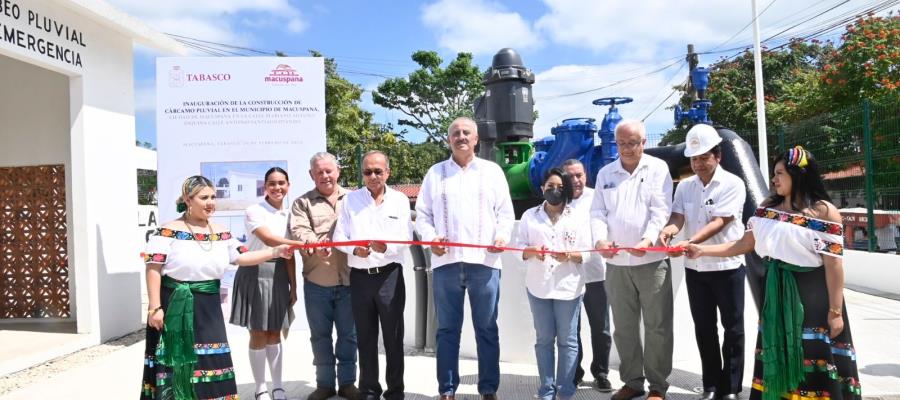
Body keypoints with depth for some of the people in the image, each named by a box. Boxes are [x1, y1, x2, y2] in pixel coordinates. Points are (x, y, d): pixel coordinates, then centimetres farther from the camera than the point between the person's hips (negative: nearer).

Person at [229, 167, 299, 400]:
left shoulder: (288, 215, 8)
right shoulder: (254, 211, -8)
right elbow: (269, 239, -23)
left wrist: (293, 286, 5)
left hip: (279, 276, 5)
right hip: (256, 274, -4)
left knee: (275, 333, 11)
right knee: (258, 334, 2)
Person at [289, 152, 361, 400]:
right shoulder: (302, 203, 7)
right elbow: (299, 231, -9)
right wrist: (315, 245, -30)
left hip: (348, 279, 0)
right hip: (316, 282, 0)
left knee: (349, 333, 8)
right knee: (320, 335, 10)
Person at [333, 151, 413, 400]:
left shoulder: (400, 200, 5)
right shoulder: (351, 199, 8)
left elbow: (406, 239, -4)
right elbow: (339, 235, 2)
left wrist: (385, 247, -23)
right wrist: (354, 249, -18)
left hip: (390, 275, -1)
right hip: (360, 276, 2)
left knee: (393, 335, 4)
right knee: (365, 336, 10)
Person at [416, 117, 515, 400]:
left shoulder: (492, 171, 12)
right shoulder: (435, 173, 13)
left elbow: (506, 212, 9)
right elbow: (422, 214, 11)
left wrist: (502, 236, -10)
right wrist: (430, 237, -7)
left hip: (484, 262, 0)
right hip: (446, 261, 1)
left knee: (487, 329, 4)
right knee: (447, 329, 6)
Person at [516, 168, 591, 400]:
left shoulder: (577, 217, 5)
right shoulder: (530, 216, 8)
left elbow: (586, 253, 1)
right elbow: (520, 248, 6)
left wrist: (569, 255, -18)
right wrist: (532, 252, -15)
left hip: (569, 287, -1)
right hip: (538, 286, 1)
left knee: (567, 340, 4)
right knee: (544, 339, 6)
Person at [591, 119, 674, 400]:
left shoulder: (658, 168, 1)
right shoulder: (605, 173, 12)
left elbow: (661, 210, -8)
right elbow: (598, 212, 7)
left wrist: (648, 239, -24)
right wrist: (600, 239, -12)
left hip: (652, 260, -4)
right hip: (616, 263, 4)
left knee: (657, 325, 2)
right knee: (624, 326, 11)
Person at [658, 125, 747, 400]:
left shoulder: (733, 184, -10)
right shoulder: (685, 186, 6)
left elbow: (718, 222, -20)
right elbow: (677, 217, -3)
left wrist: (689, 243, -35)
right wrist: (667, 231, -27)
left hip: (727, 266, -4)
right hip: (695, 268, 4)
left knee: (732, 328, 5)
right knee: (704, 328, 11)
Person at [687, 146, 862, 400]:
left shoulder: (824, 212, -12)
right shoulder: (767, 207, 6)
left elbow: (834, 264, -14)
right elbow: (744, 245, 7)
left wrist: (835, 311, -15)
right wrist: (702, 250, 0)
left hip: (812, 295, -6)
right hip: (776, 293, 6)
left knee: (816, 358, 3)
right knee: (777, 354, 14)